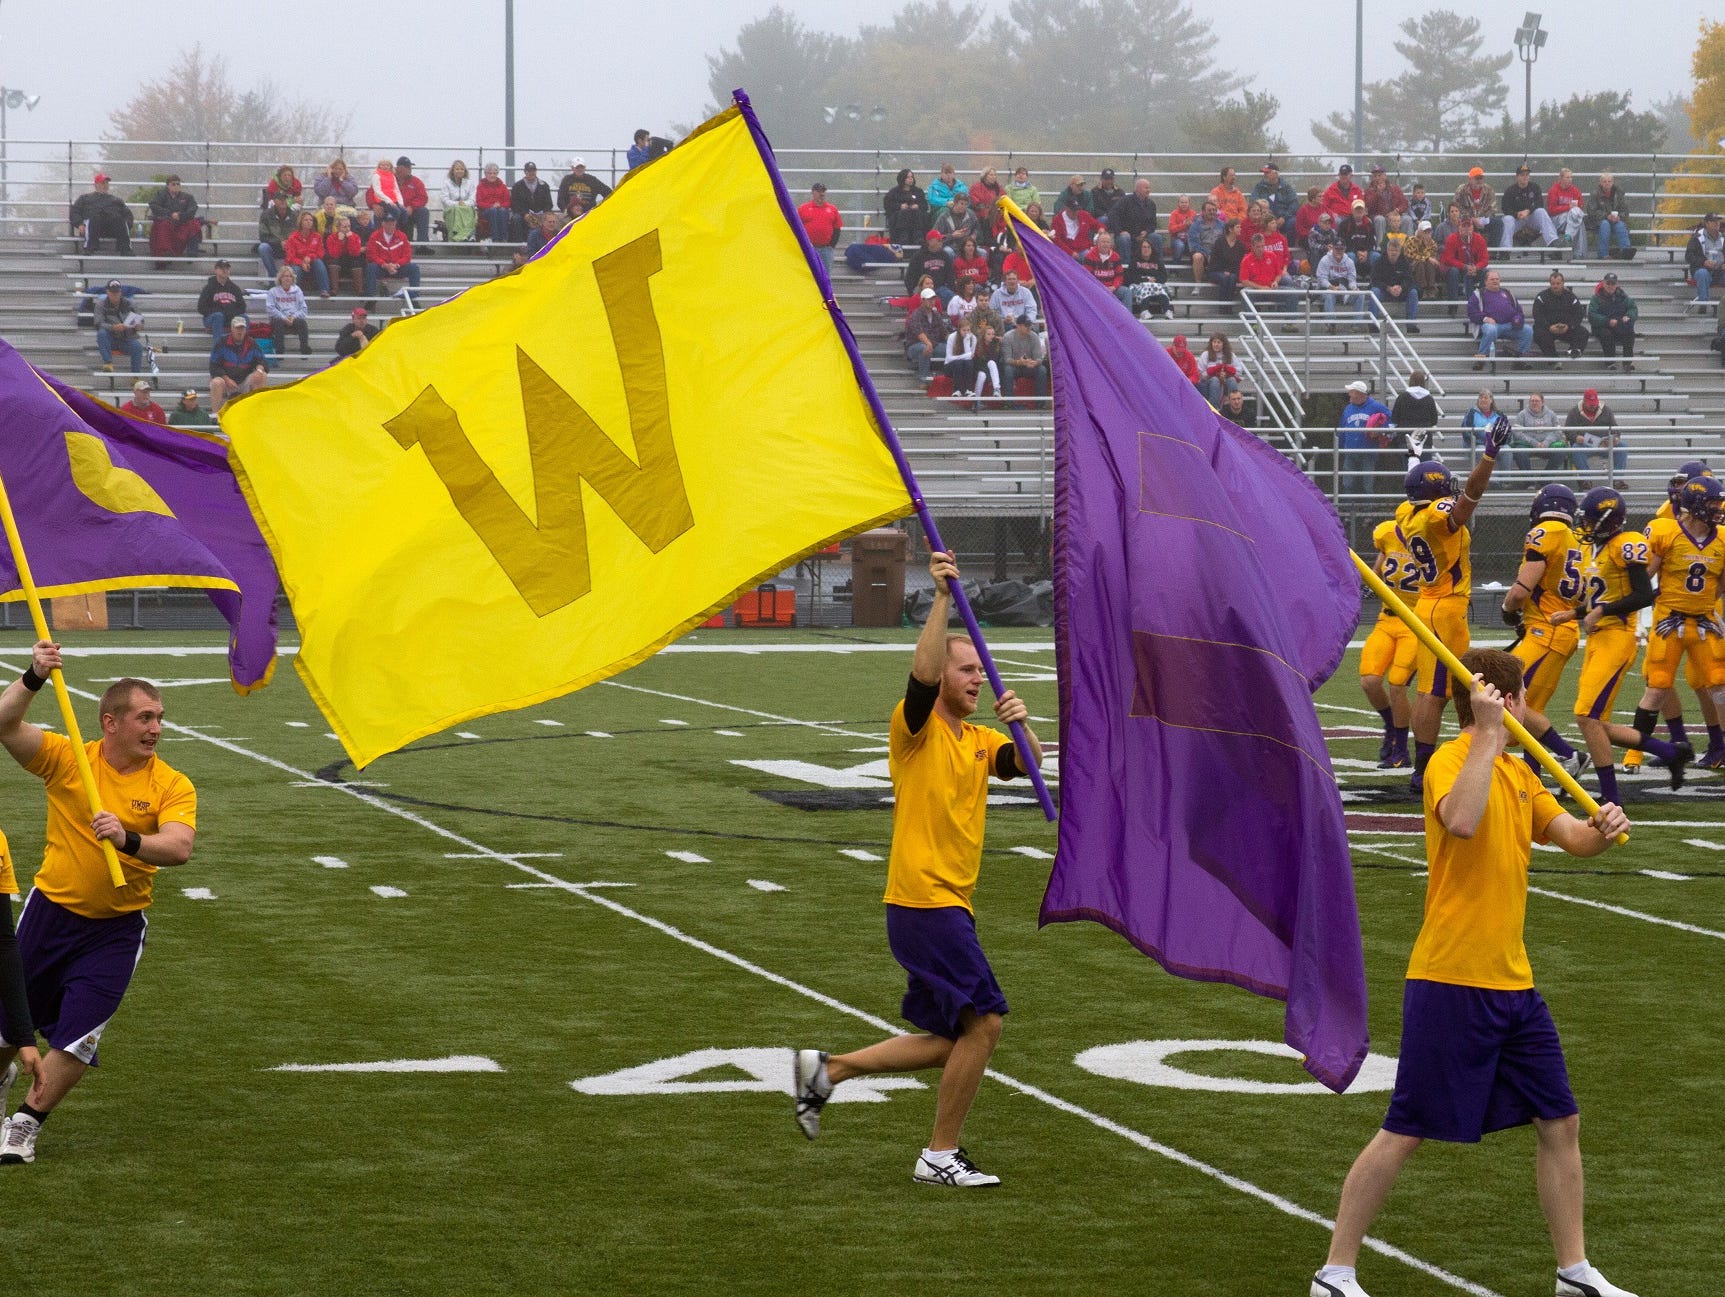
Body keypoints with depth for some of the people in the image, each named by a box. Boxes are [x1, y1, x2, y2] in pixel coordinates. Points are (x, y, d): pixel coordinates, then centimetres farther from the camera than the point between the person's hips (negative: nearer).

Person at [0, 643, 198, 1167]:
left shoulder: (172, 786, -9)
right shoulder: (67, 759, -7)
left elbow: (179, 847, -25)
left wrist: (129, 840, -43)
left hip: (116, 928, -1)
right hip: (51, 910, 1)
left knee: (78, 1035, -7)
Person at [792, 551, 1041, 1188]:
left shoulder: (978, 740, 15)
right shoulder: (916, 727, -6)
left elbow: (1026, 763, 1)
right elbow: (922, 672, -25)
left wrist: (1022, 726, -19)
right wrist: (942, 597, -29)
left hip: (950, 905, 9)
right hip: (924, 898, -9)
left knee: (951, 1041, 12)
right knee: (983, 1019, -11)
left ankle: (827, 1069, 18)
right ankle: (941, 1156, -3)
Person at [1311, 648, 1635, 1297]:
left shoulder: (1519, 774, 15)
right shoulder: (1452, 760, -12)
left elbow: (1574, 838, 14)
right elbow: (1461, 821, -33)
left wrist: (1600, 828, -8)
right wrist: (1489, 731, -29)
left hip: (1512, 982, 8)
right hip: (1450, 982, -8)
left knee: (1561, 1123, 12)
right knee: (1403, 1133, -5)